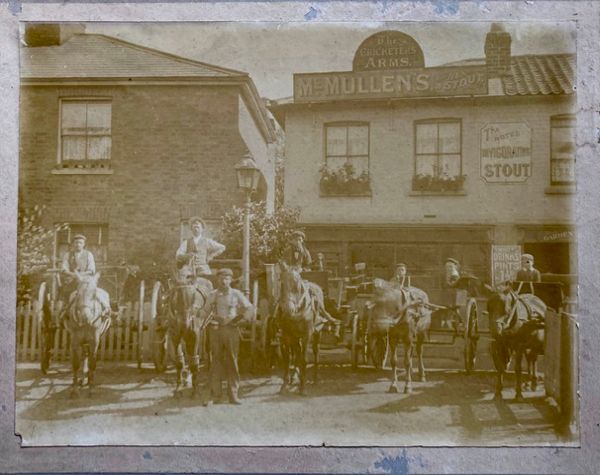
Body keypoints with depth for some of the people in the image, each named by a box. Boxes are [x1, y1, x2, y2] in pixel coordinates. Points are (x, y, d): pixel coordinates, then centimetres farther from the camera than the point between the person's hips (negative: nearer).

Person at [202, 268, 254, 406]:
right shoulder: (213, 295, 7)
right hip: (216, 329, 0)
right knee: (216, 361, 0)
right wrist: (213, 317, -4)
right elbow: (205, 311, 14)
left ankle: (234, 394, 9)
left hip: (232, 329, 0)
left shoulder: (236, 294, 4)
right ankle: (212, 394, 5)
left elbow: (249, 309, 6)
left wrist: (237, 320, -1)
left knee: (232, 361, 3)